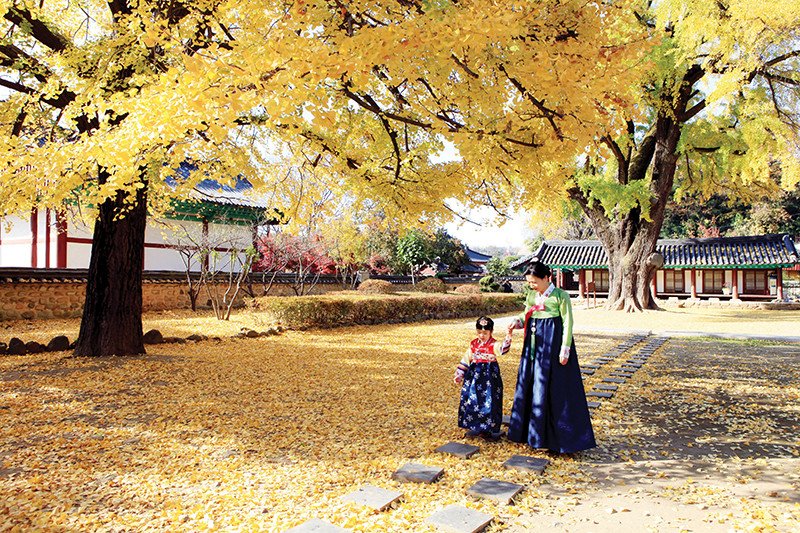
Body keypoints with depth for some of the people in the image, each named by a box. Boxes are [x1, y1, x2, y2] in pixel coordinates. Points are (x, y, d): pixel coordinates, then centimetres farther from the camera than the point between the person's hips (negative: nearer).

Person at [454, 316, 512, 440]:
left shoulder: (493, 344, -8)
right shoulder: (474, 344, 6)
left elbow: (503, 348, -31)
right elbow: (466, 360, 12)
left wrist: (508, 336, -45)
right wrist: (459, 374, 13)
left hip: (489, 376, -5)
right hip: (474, 375, 5)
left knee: (489, 401, -3)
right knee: (472, 401, 8)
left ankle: (489, 428, 9)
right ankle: (474, 426, 22)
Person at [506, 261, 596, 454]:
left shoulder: (560, 296, -8)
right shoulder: (531, 296, 10)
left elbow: (568, 323, -10)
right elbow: (526, 316, 17)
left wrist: (565, 350, -14)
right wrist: (516, 322, -6)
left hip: (552, 344, -7)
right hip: (534, 344, 7)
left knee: (554, 389, -3)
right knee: (529, 385, 9)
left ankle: (560, 437, 8)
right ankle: (532, 431, 23)